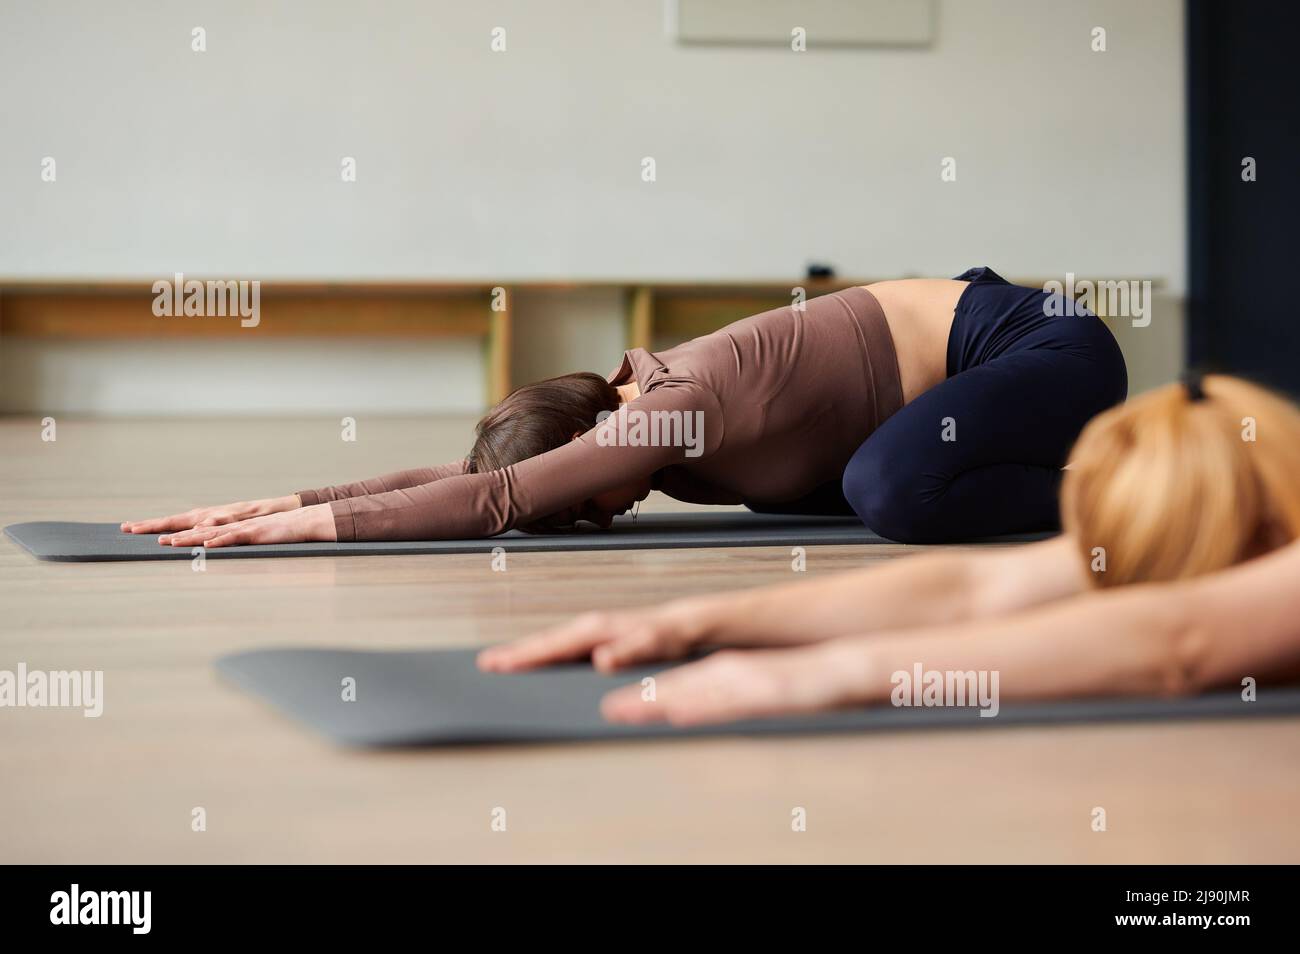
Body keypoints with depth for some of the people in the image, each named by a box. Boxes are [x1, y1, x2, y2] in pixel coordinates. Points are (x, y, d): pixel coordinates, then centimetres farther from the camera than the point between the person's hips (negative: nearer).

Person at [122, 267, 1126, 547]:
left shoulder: (676, 411, -25)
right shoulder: (637, 401, -1)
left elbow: (494, 499, -31)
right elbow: (465, 471, -1)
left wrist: (314, 522, -29)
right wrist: (288, 498, -8)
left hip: (1039, 340, -9)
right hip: (977, 326, 10)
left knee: (891, 489, -32)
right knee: (786, 477, 19)